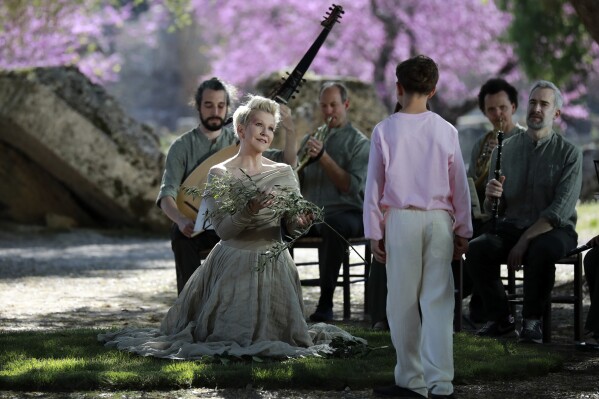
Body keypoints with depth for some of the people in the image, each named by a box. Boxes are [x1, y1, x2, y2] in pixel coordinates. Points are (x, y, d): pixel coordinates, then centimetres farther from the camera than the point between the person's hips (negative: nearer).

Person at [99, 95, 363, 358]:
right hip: (233, 265, -2)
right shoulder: (220, 175, -4)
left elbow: (292, 224, 0)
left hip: (272, 266, 2)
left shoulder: (284, 173, 4)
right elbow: (223, 230, -11)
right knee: (231, 337, -2)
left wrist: (301, 221, -23)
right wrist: (250, 211, -29)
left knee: (275, 338, 3)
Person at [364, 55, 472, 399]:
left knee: (403, 303, 7)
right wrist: (463, 231, 14)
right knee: (439, 302, 1)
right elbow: (460, 186, 5)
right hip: (439, 220, 1)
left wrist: (374, 232, 6)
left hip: (400, 219, -1)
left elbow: (374, 185, 0)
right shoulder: (446, 131, 1)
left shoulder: (385, 131, -3)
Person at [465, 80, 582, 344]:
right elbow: (493, 210, 11)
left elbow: (560, 210, -13)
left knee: (542, 251, -39)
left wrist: (525, 241, -22)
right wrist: (491, 197, -15)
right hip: (511, 228, 3)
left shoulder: (569, 153, -3)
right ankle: (500, 318, -9)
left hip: (553, 231, -3)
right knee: (477, 249, -27)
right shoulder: (505, 149, 9)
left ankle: (532, 319, -17)